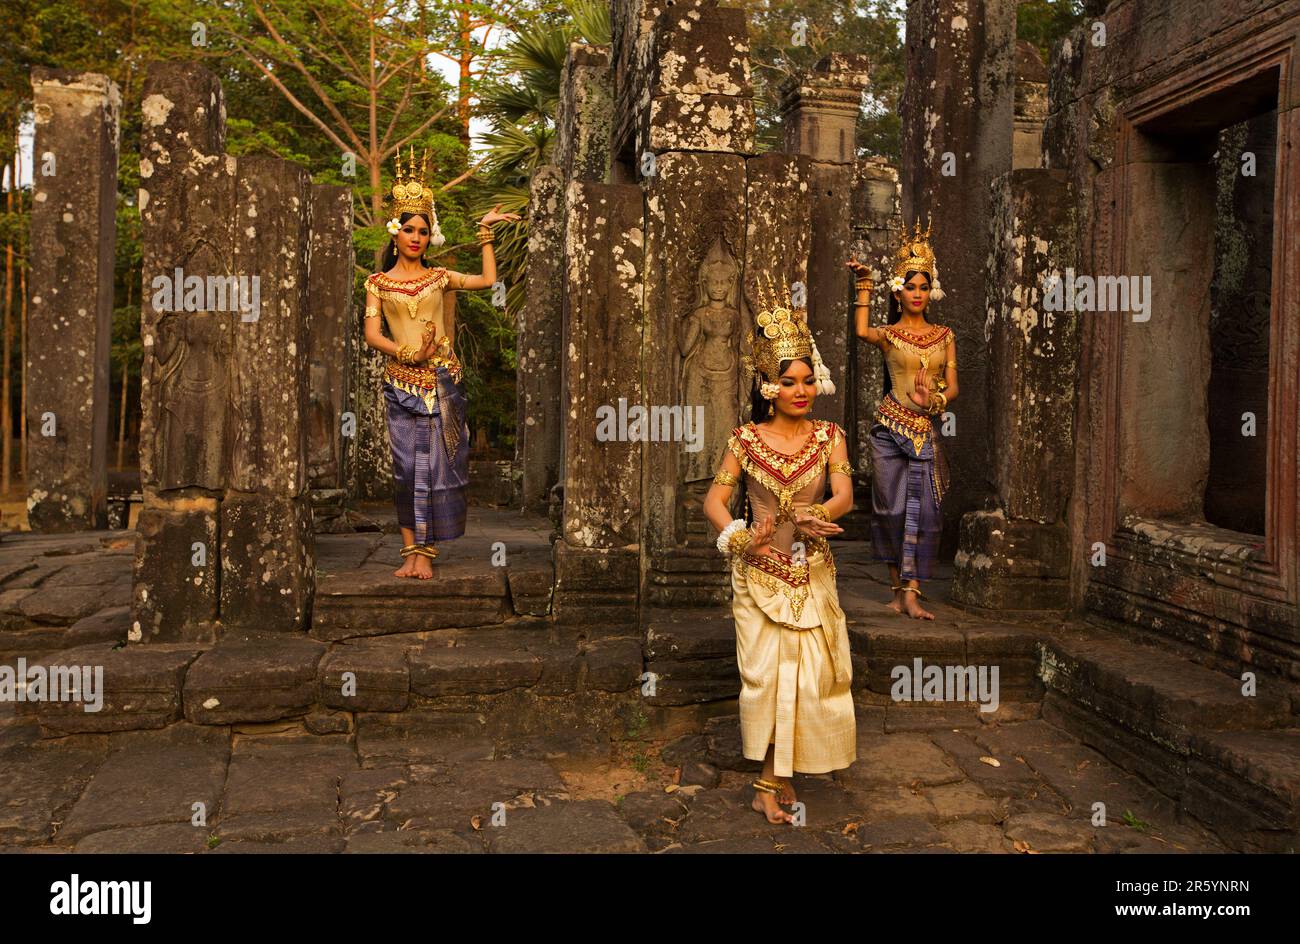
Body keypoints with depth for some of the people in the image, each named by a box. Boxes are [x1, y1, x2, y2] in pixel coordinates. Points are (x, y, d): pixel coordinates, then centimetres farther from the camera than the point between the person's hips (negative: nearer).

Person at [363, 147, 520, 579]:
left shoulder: (439, 277, 8)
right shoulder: (378, 282, 7)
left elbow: (488, 280, 1)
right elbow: (371, 333, 0)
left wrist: (485, 231, 5)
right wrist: (406, 352, -14)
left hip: (441, 381, 0)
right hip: (401, 382, 0)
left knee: (435, 465, -2)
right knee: (406, 466, 0)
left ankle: (426, 552, 3)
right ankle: (410, 551, 5)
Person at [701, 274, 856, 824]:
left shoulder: (828, 437, 0)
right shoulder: (746, 439, -3)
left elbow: (843, 495, -12)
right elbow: (714, 499, -7)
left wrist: (815, 515, -33)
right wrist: (740, 537, -25)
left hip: (811, 571, 2)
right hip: (759, 571, -2)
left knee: (808, 672, 5)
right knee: (766, 671, 1)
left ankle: (778, 774, 23)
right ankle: (772, 776, 16)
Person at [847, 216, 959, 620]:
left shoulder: (945, 336, 11)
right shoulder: (888, 335, 2)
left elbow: (953, 386, 5)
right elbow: (862, 332, -23)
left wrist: (936, 400, -16)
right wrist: (864, 286, -21)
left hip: (926, 430, 2)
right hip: (891, 427, -2)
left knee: (921, 507, -5)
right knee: (893, 507, 0)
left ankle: (910, 592, -4)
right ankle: (898, 587, 12)